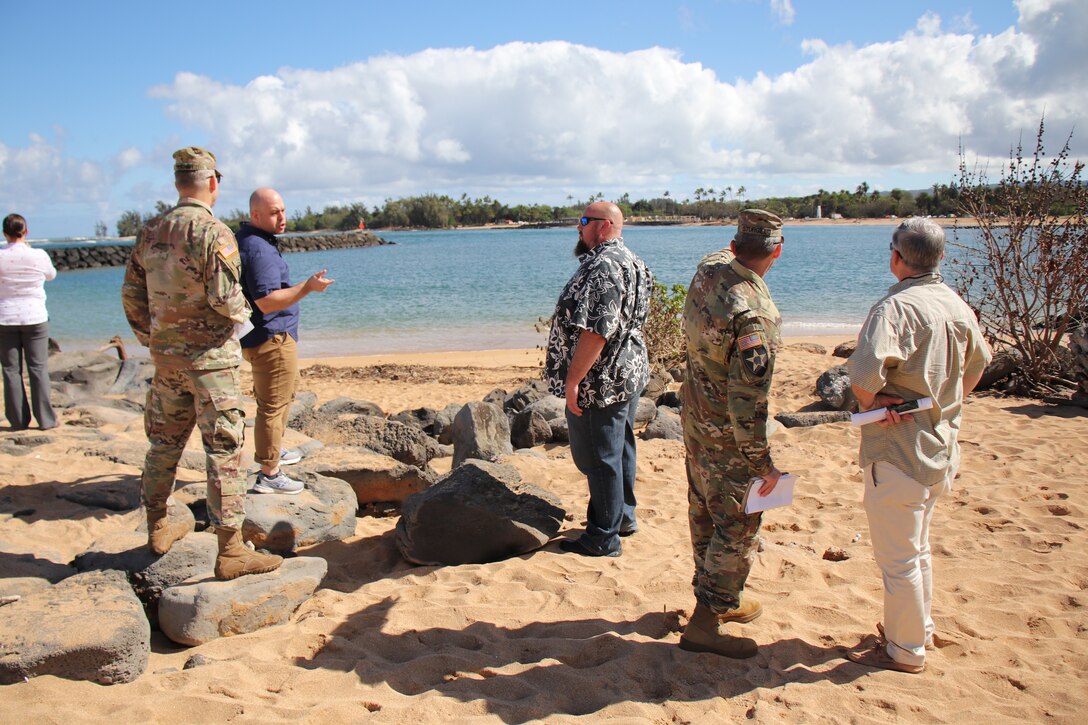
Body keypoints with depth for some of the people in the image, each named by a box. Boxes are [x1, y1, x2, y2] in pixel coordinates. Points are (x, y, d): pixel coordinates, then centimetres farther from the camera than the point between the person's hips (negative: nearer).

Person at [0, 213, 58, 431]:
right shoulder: (38, 256, -7)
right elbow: (51, 275, 13)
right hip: (35, 317, 0)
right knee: (38, 368, 5)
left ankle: (19, 420, 10)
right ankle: (45, 419, 5)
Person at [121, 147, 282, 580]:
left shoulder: (150, 233, 7)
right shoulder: (213, 233, -15)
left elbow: (132, 296, 11)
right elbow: (225, 298, -21)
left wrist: (153, 340, 21)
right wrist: (242, 313, 1)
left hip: (166, 358, 7)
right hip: (210, 358, -7)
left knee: (164, 443, 19)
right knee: (224, 450, -3)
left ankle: (159, 527, 35)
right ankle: (231, 550, 0)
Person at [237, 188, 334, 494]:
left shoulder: (247, 240, 11)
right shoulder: (260, 249, -23)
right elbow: (266, 301, -30)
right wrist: (307, 287, -30)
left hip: (261, 337, 11)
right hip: (272, 339, -11)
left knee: (285, 394, 27)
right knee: (272, 406, -5)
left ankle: (273, 452, 42)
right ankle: (268, 475, 2)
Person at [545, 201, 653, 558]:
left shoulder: (603, 267, -21)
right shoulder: (629, 261, 13)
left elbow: (596, 331, -28)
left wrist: (572, 380, -23)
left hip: (600, 382, -11)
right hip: (629, 373, 11)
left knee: (599, 457, 0)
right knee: (620, 447, 20)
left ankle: (604, 538, 10)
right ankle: (623, 516, 35)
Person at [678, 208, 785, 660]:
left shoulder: (709, 269, -6)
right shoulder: (755, 314, -29)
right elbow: (747, 400, -28)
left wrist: (738, 246, 43)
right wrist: (763, 463, -20)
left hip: (695, 415, 9)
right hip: (727, 435, -9)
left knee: (706, 513, 20)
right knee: (738, 527, 3)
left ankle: (721, 598, 38)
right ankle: (704, 622, 9)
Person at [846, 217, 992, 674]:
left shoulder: (896, 306, -22)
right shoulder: (958, 306, 4)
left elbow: (864, 370, -38)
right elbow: (978, 363, 22)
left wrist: (870, 403, -19)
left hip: (898, 453, -9)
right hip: (942, 449, 9)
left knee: (897, 558, 6)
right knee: (917, 548, 24)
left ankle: (905, 651, 19)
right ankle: (919, 628, 39)